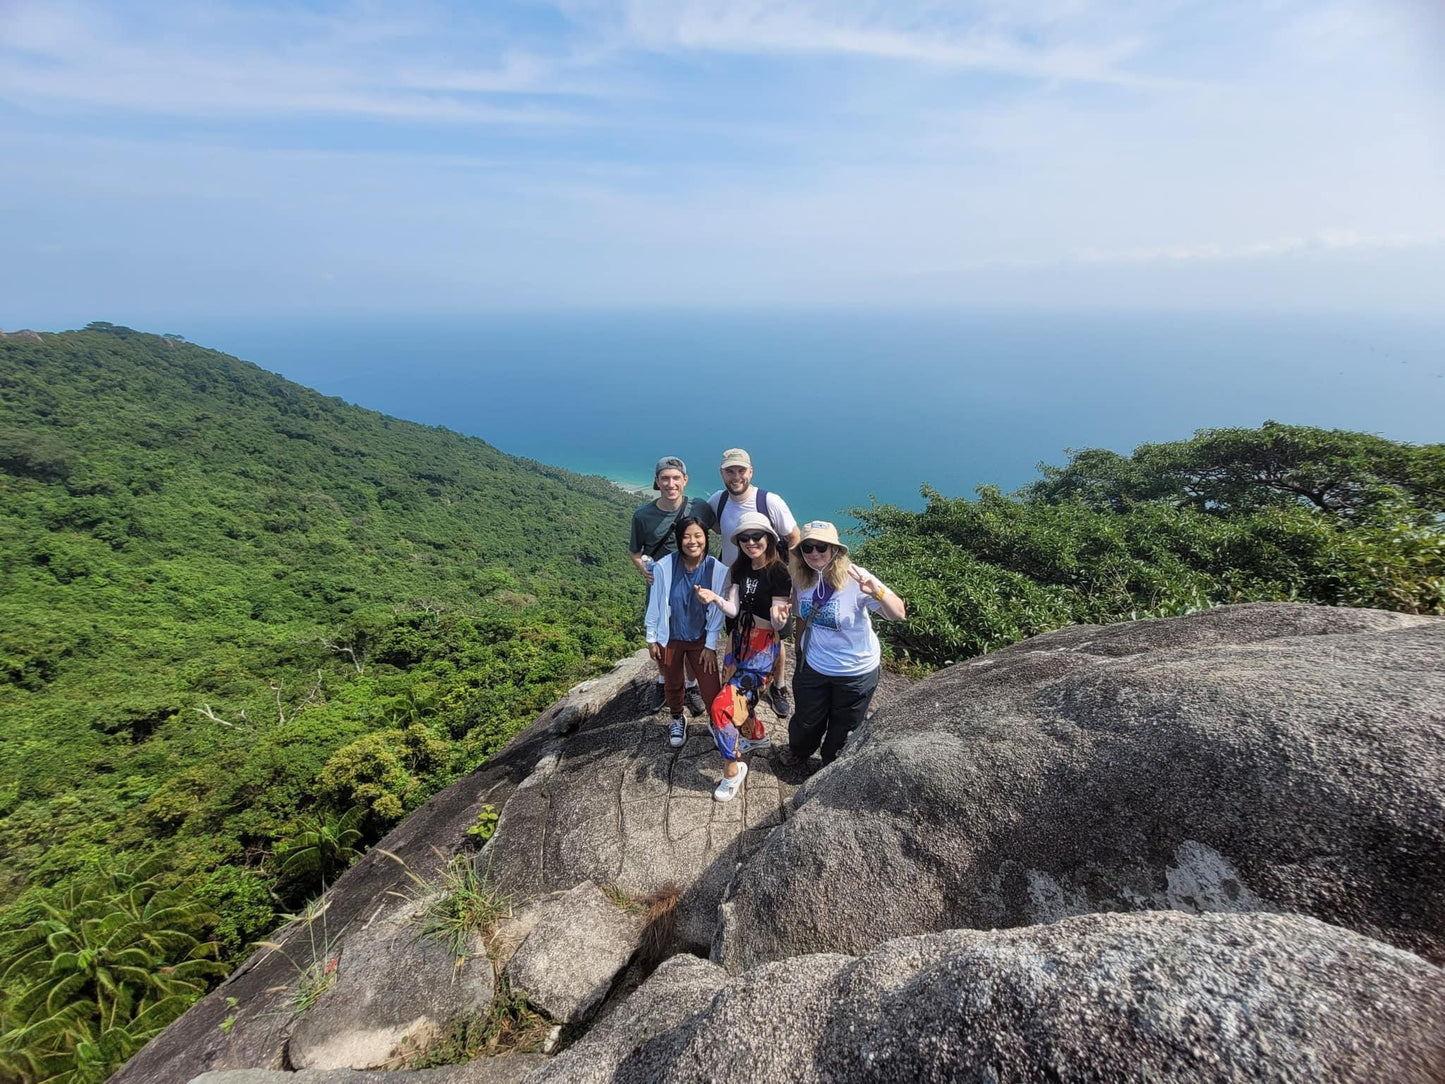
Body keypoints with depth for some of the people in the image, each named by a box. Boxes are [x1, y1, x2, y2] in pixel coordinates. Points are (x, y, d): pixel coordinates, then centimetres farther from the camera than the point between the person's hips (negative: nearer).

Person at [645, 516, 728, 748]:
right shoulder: (664, 567, -21)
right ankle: (677, 719, 49)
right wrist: (651, 639, -1)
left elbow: (717, 611, -8)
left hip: (701, 639, 0)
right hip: (670, 638, 0)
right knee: (672, 685, 20)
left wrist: (711, 645, -5)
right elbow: (655, 604, -8)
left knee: (712, 690, -2)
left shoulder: (717, 570, -17)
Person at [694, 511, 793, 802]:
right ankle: (755, 735, 50)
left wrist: (779, 617, -40)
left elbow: (777, 625, -16)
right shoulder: (739, 569, 1)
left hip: (764, 646, -7)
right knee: (739, 698, 18)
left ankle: (733, 769, 7)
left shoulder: (779, 572, -18)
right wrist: (715, 599, -25)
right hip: (738, 639, 7)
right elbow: (733, 610, -5)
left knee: (722, 705, -13)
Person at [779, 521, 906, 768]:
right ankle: (798, 751, 57)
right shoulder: (802, 578, -12)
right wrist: (799, 648, 17)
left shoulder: (854, 578, -27)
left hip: (855, 671, -3)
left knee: (844, 729, 20)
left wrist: (876, 592, -52)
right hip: (813, 665, 4)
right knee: (806, 720, 25)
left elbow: (898, 614, -32)